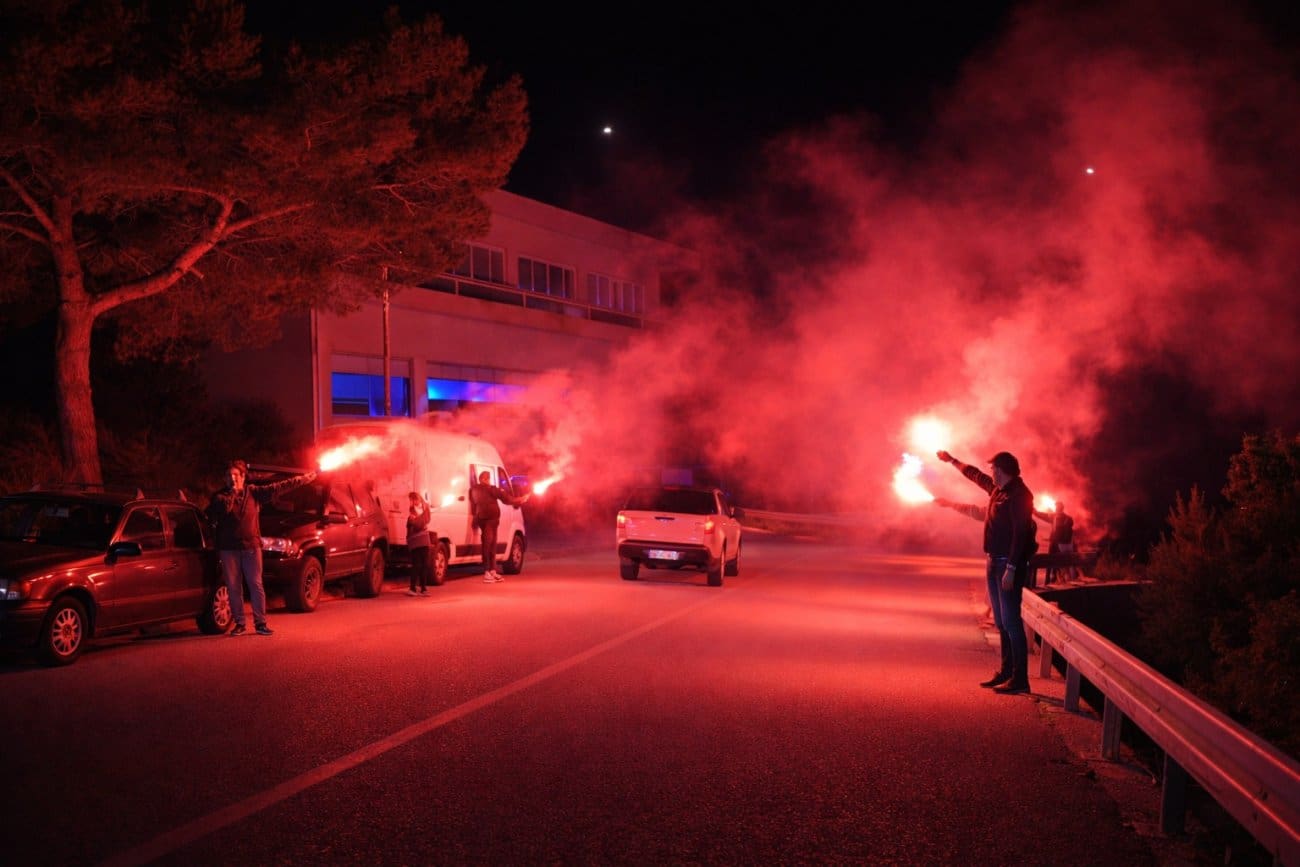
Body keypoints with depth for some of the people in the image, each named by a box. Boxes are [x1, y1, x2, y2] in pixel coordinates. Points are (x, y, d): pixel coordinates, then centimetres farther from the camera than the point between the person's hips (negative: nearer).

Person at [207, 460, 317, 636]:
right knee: (233, 587, 3)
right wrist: (232, 492, -11)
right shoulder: (220, 496, 4)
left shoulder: (253, 492, 7)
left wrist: (300, 480, 3)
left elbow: (276, 488, 6)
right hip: (228, 548, 0)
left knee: (256, 585, 0)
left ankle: (260, 622, 5)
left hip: (251, 546, 0)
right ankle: (239, 623, 12)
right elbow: (223, 508, -17)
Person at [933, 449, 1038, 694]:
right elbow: (976, 475, 31)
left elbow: (1020, 534, -21)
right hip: (994, 563, 9)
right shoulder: (998, 490, 12)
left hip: (1009, 564, -9)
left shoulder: (1018, 495, -15)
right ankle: (1006, 672, 20)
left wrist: (1011, 569, -25)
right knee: (1001, 622, 13)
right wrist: (952, 460, 42)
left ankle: (1020, 679, -8)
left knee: (1011, 621, -10)